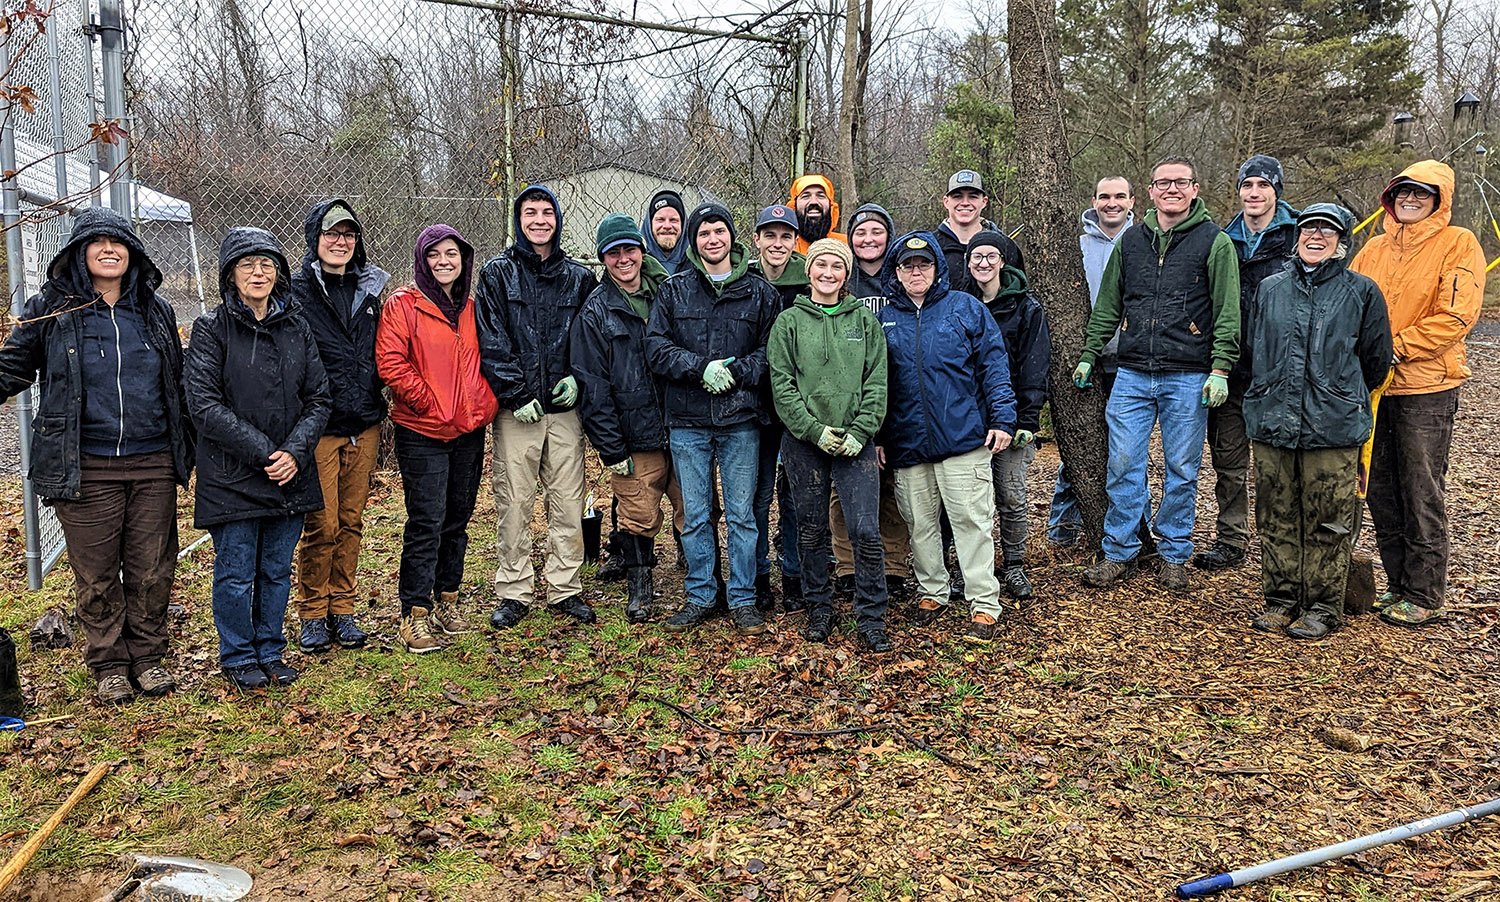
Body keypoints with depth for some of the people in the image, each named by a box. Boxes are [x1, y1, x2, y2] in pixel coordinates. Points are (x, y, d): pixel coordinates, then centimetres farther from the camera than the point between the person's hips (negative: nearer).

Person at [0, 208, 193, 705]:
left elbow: (177, 383, 18)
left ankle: (148, 654, 25)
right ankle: (108, 663, 21)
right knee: (96, 574, 5)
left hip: (153, 463, 2)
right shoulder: (50, 309, 1)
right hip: (85, 467, -2)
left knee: (152, 568, 8)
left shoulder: (155, 310, 9)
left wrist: (187, 447, 18)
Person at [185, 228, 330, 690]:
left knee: (277, 570, 13)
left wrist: (295, 452, -10)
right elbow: (203, 403, -11)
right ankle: (238, 657, 23)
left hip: (290, 475, 4)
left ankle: (270, 651, 28)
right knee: (236, 574, 6)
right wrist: (260, 451, -17)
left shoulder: (297, 328, 7)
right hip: (232, 476, -3)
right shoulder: (212, 328, -4)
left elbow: (319, 398, 5)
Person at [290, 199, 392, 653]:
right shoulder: (296, 291, -4)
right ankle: (312, 613, 14)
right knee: (322, 526, -3)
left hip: (364, 427, 5)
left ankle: (342, 609, 22)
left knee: (351, 522, 10)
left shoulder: (370, 288, 13)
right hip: (319, 427, -5)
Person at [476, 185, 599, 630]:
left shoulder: (578, 277, 11)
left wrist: (577, 377, -2)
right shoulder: (497, 274, 3)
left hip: (564, 407, 2)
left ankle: (565, 589, 16)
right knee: (514, 504, 1)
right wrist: (516, 394, -12)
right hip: (515, 409, -2)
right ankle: (513, 593, 12)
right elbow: (491, 342, -4)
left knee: (568, 504, 5)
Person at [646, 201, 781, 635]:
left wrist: (735, 372, -14)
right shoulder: (673, 291, 8)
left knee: (742, 514, 4)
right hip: (687, 420, 1)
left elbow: (772, 350, 1)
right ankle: (699, 596, 19)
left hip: (741, 420, -1)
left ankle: (743, 599, 15)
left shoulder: (760, 293, 7)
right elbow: (656, 348, 0)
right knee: (694, 516, 7)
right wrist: (701, 369, -14)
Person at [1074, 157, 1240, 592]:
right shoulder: (1131, 240, 12)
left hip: (1188, 378, -3)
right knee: (1123, 465, 2)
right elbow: (1107, 305, 18)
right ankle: (1120, 552, 14)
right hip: (1132, 375, 3)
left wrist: (1220, 368, -9)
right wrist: (1089, 355, 15)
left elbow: (1227, 311, -2)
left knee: (1181, 470, 5)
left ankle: (1174, 555, 19)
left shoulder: (1215, 242, 1)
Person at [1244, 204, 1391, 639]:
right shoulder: (1269, 288, 10)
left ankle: (1322, 607, 15)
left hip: (1333, 429, -3)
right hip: (1271, 424, 3)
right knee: (1276, 520, 9)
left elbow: (1376, 360, 9)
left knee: (1327, 523, 2)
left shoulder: (1361, 292, 1)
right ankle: (1281, 599, 21)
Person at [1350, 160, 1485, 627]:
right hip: (1373, 385, 6)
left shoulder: (1458, 244, -4)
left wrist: (1394, 347, -17)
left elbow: (1455, 316, -13)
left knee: (1421, 496, 0)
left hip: (1427, 387, -6)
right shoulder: (1375, 248, 12)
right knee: (1380, 492, 11)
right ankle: (1398, 584, 24)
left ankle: (1424, 596, 12)